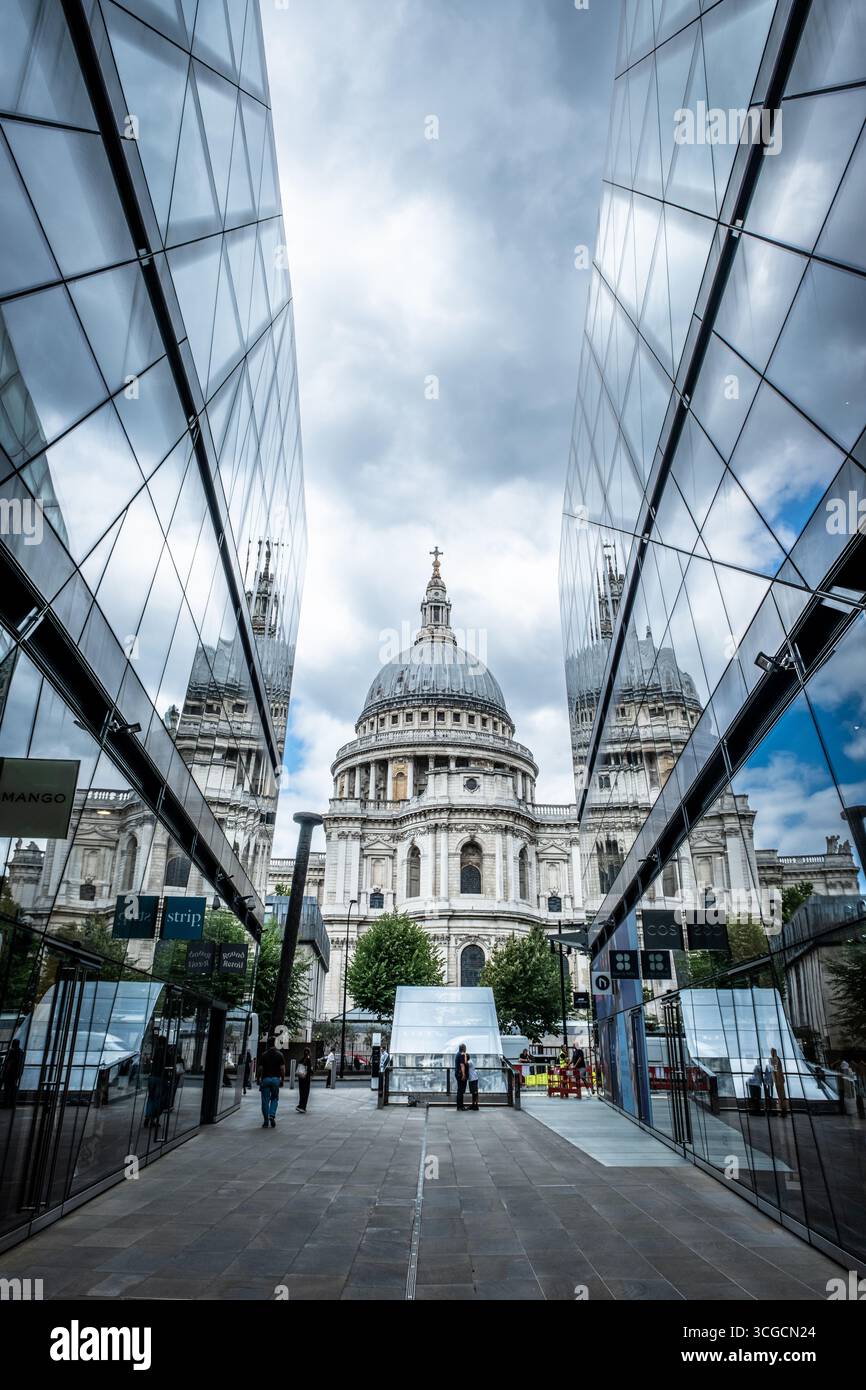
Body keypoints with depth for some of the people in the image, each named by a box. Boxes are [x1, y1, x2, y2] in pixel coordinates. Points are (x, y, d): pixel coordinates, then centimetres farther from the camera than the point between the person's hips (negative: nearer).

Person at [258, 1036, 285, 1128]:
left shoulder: (264, 1054, 0)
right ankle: (272, 1115, -6)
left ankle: (266, 1121, 9)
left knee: (265, 1100, 7)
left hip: (265, 1079, 0)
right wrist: (282, 1079, 5)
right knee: (275, 1098, 14)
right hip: (276, 1079, 0)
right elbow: (282, 1068, -4)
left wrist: (259, 1078, 12)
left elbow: (260, 1068, -1)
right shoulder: (279, 1054, -2)